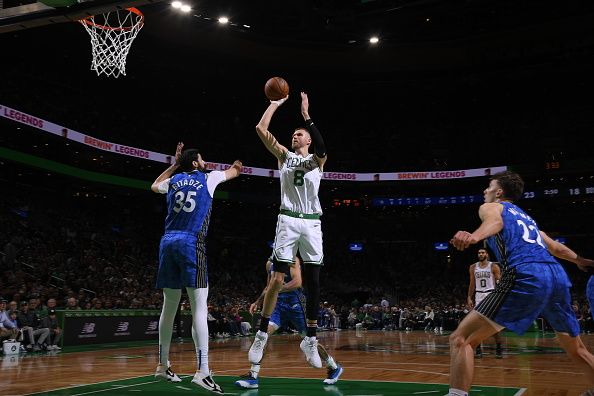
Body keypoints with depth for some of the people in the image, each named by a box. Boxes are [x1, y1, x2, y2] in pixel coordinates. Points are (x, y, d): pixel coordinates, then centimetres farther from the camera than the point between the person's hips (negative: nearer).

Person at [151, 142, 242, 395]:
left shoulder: (174, 180, 17)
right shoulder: (208, 178, 9)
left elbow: (154, 186, 42)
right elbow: (234, 171, 31)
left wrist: (175, 164, 45)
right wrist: (236, 165, 55)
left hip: (168, 242, 6)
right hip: (191, 243, -6)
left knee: (169, 305, 13)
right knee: (199, 306, -10)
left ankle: (163, 366, 21)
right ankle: (202, 371, -20)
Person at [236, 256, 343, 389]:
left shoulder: (292, 259, -10)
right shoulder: (269, 263, 12)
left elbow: (297, 282, -23)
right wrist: (258, 302, 12)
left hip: (294, 303, -6)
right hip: (279, 304, 6)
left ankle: (334, 367, 25)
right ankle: (253, 376, -11)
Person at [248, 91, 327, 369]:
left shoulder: (317, 160, 9)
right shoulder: (284, 156, 13)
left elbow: (321, 146, -17)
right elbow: (261, 129, 3)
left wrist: (306, 115, -18)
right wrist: (275, 103, 6)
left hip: (311, 223, 0)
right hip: (288, 220, 0)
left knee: (313, 283, 2)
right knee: (277, 279, -7)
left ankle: (310, 339, 11)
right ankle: (261, 335, 4)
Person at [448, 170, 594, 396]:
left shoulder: (490, 207, 16)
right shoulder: (526, 217, 34)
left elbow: (495, 221, -10)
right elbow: (554, 247, 48)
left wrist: (474, 236, -33)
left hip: (526, 278, -7)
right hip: (558, 276, 7)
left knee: (460, 339, -9)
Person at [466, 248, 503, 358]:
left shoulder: (494, 266, -2)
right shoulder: (473, 267, 10)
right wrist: (469, 298, 8)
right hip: (478, 296, 3)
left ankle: (499, 348, 4)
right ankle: (478, 349, 5)